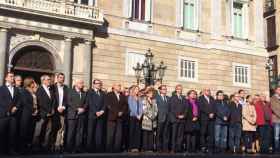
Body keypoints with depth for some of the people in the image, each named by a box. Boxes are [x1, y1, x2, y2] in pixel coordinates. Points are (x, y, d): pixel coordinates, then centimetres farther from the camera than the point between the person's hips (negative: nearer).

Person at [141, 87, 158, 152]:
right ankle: (145, 148, 2)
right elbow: (144, 110, -10)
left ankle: (150, 148, 9)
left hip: (153, 120, 5)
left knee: (151, 135, 5)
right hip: (146, 120, -5)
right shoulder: (144, 100, -2)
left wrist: (154, 115, -7)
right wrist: (150, 116, -10)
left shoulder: (154, 100, 13)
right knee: (145, 135, -2)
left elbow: (156, 109, 8)